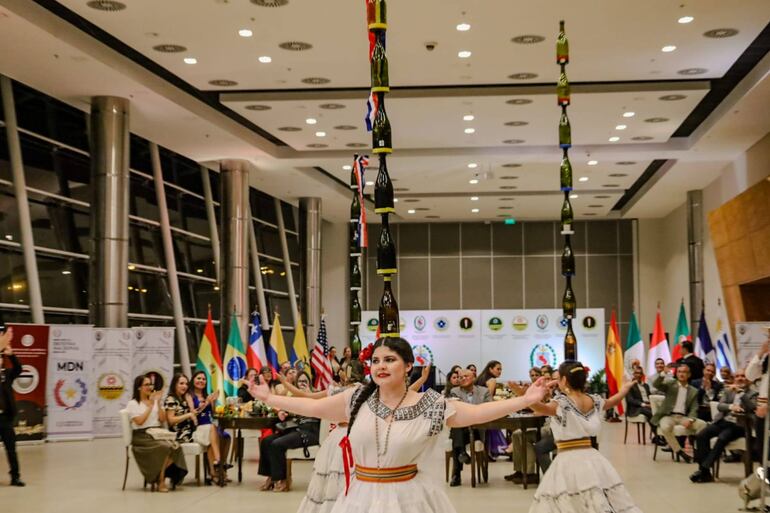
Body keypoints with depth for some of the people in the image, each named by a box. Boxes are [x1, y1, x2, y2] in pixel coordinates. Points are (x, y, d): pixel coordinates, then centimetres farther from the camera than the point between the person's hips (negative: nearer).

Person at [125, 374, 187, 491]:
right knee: (164, 448, -33)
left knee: (176, 446, -27)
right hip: (142, 437, -5)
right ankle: (160, 481, -19)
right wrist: (150, 406, -8)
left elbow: (163, 419, 10)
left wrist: (158, 403, 0)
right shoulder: (132, 404, 3)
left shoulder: (154, 401, 19)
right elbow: (139, 421, -12)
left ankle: (161, 476, -13)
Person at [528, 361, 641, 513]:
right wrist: (625, 388, 50)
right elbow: (612, 401, 30)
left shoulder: (562, 402, -11)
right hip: (592, 459, 6)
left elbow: (544, 409, -33)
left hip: (569, 460, -6)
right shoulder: (594, 401, 9)